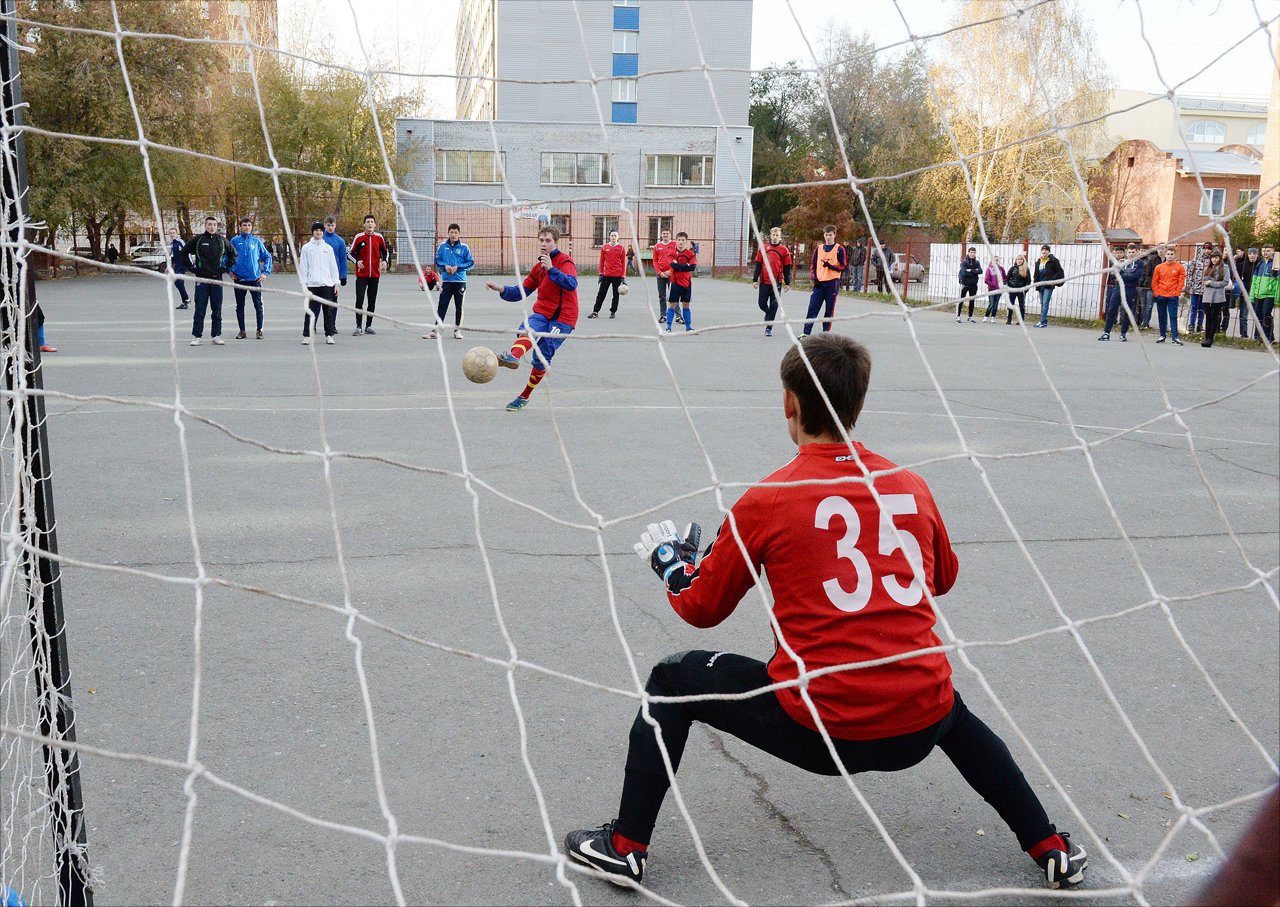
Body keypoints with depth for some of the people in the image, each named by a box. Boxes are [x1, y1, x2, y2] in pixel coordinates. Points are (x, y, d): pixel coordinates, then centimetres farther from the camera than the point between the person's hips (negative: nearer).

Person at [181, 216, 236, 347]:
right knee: (200, 310, -2)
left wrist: (227, 267, 10)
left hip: (217, 278, 2)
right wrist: (191, 267, 3)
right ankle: (196, 336, 2)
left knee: (217, 310, 4)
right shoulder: (197, 240, 1)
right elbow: (183, 253, 9)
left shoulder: (222, 240, 7)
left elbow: (233, 253, 21)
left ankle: (216, 335, 11)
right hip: (201, 279, -2)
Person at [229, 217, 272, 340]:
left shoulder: (257, 241, 3)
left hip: (255, 278, -1)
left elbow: (267, 256, 7)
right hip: (239, 279, 1)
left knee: (258, 305, 1)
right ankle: (242, 331, 15)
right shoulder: (234, 241, 2)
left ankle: (260, 330, 10)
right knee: (240, 306, 6)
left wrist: (265, 272, 0)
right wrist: (230, 271, 2)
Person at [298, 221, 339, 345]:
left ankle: (329, 335, 9)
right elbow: (303, 267, 4)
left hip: (327, 284, 2)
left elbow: (333, 266, 12)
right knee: (310, 311, -2)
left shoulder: (328, 248, 11)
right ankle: (307, 335, 3)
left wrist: (336, 283, 5)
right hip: (312, 284, -2)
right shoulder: (306, 248, 6)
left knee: (329, 310, 2)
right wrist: (304, 284, -3)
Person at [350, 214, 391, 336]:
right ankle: (359, 327, -5)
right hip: (362, 275, -3)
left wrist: (385, 261, 0)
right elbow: (350, 253, 3)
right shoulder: (359, 237, -2)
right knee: (359, 300, -9)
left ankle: (368, 326, 18)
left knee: (372, 301, 8)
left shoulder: (379, 237, 4)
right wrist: (357, 261, -14)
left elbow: (385, 251, 18)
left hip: (375, 275, 3)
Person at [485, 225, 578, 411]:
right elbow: (520, 292, 14)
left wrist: (551, 269, -33)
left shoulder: (565, 261, -4)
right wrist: (501, 289, -4)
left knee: (542, 357, -9)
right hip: (542, 312, 5)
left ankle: (524, 397, 4)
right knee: (526, 328, -29)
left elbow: (572, 284, -24)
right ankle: (513, 356, -58)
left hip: (563, 317, -5)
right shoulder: (538, 268, 17)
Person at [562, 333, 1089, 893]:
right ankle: (1052, 852, 40)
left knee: (672, 680, 16)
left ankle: (625, 847, 20)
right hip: (919, 729, 4)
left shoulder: (766, 500, -6)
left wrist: (669, 560, 26)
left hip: (818, 731, -4)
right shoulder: (912, 488, 4)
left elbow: (700, 609, 6)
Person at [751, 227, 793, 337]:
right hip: (764, 282, 2)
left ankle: (769, 328, 5)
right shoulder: (763, 248, 6)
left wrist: (787, 283, 3)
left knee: (773, 305, -1)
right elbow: (758, 265, 9)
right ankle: (769, 315, 32)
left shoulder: (784, 250, 3)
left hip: (777, 282, -2)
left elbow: (787, 268, 6)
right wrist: (755, 279, 4)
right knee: (761, 303, 2)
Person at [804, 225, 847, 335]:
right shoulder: (818, 248, 12)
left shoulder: (839, 249, 1)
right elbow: (812, 265, 14)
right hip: (819, 283, 3)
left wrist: (830, 266, -17)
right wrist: (814, 278, -1)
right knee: (812, 309, -5)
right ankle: (806, 333, -6)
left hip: (832, 283, -3)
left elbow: (843, 266, -2)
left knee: (829, 310, 2)